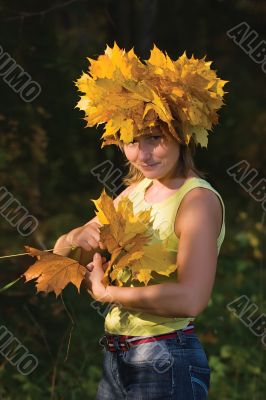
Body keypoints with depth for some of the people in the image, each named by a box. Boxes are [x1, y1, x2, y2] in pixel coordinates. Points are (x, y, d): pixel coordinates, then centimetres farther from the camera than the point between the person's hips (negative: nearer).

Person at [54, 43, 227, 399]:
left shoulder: (198, 200, -14)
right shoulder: (137, 190, 8)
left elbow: (191, 298, -28)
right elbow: (60, 253, 12)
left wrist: (105, 291, -16)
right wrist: (75, 239, -12)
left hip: (166, 366, -7)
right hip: (116, 358, 7)